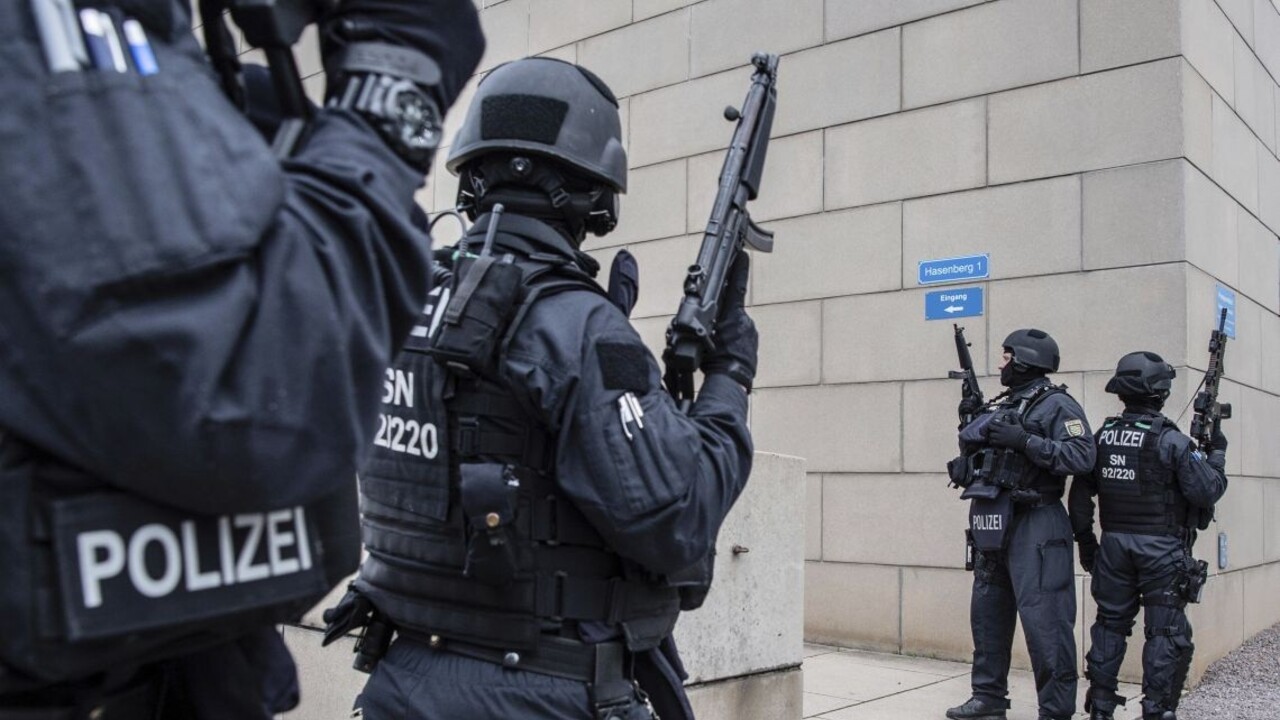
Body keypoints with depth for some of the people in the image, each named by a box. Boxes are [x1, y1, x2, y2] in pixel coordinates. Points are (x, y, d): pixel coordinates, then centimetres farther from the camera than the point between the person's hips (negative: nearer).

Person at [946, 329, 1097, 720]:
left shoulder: (1056, 405, -6)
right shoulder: (999, 406, 18)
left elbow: (1082, 456, -18)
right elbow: (977, 450, 25)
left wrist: (1025, 441, -21)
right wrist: (974, 419, 11)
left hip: (1033, 528, -9)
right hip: (990, 525, 9)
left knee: (1043, 621, -7)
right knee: (987, 615, 14)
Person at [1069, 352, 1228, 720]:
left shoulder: (1102, 437, 3)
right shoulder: (1171, 441, -12)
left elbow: (1080, 495, 6)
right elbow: (1206, 492, -12)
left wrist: (1085, 543, 15)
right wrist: (1217, 454, 4)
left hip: (1114, 545, 5)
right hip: (1161, 551, -5)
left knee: (1110, 625, 13)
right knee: (1165, 633, 5)